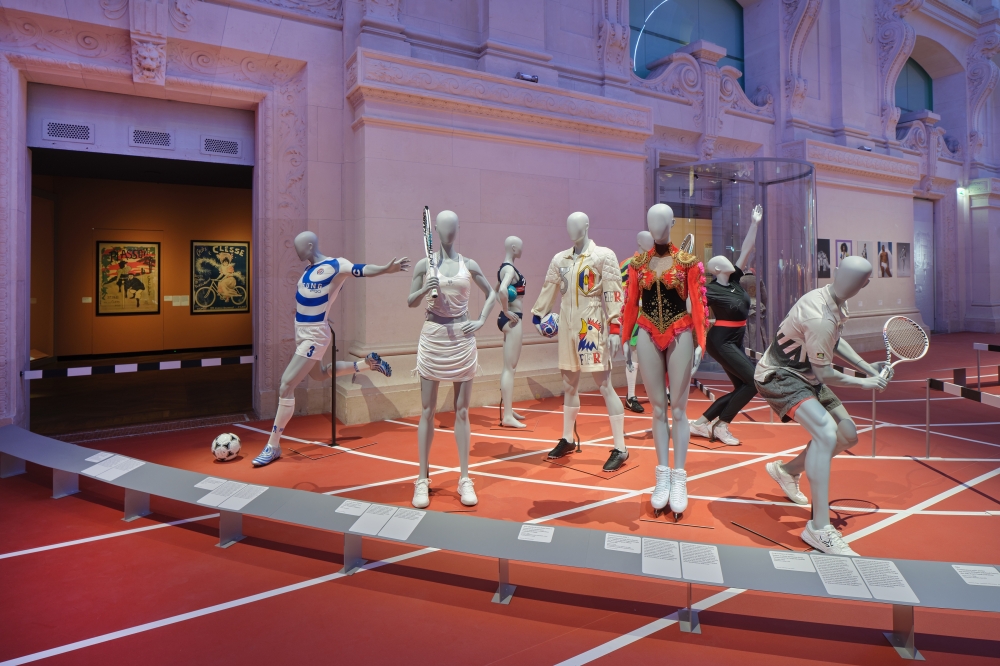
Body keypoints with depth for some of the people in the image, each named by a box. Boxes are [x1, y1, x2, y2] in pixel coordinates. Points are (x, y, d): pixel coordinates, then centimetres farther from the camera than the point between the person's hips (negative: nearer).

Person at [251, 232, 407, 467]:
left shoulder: (335, 265, -15)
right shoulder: (308, 269, 8)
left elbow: (361, 269, -29)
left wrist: (386, 269, -43)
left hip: (314, 335, -10)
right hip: (301, 332, 10)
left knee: (286, 386, -9)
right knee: (319, 374, 29)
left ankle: (273, 446, 2)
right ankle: (367, 363, 39)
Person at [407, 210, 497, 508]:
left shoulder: (469, 265, 4)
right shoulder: (424, 265, 2)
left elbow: (491, 293, 15)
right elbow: (410, 302, 6)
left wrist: (481, 321, 1)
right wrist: (425, 290, -14)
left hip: (462, 339, 1)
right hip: (432, 338, 0)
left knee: (462, 411, 5)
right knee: (427, 411, 4)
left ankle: (464, 479, 14)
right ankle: (423, 479, 14)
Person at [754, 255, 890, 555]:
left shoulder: (828, 299, -3)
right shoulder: (821, 319, -31)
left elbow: (836, 341, 17)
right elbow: (826, 375, -21)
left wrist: (866, 366, 12)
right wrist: (863, 383, -6)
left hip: (806, 375, 10)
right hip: (778, 376, -10)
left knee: (848, 435, 12)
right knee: (827, 432, -29)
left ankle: (787, 470, 34)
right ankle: (819, 529, -25)